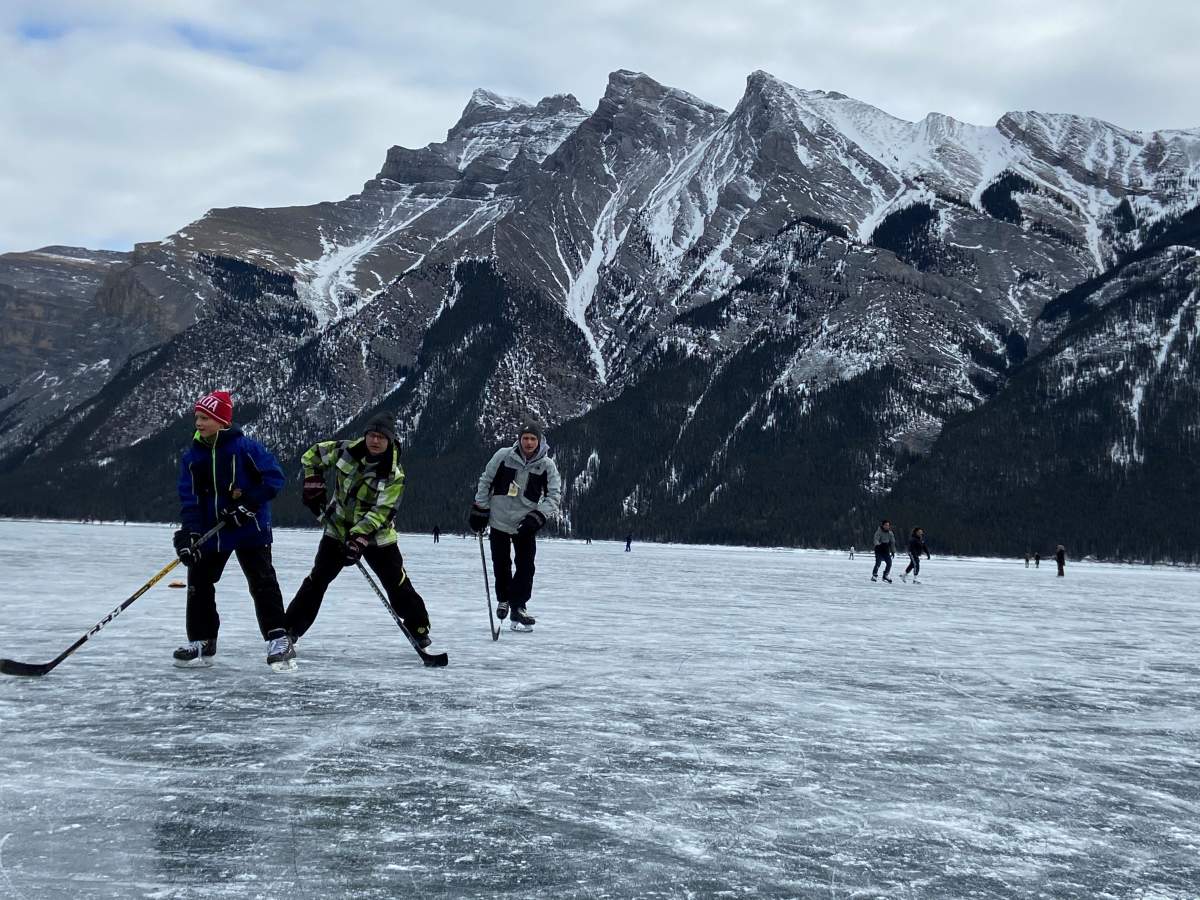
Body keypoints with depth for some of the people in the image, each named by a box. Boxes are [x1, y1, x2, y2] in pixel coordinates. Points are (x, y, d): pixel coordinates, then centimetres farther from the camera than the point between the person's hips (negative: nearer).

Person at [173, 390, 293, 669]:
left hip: (250, 529, -5)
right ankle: (201, 643, 20)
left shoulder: (246, 447, -12)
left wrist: (248, 503, -19)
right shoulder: (192, 456, 2)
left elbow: (275, 477, -12)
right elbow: (189, 498, -3)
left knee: (262, 583, -7)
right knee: (199, 583, 8)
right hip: (210, 530, 5)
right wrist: (189, 532, -16)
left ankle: (278, 640, -1)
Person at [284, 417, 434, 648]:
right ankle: (290, 628, 9)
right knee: (317, 580, 0)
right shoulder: (346, 450, -10)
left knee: (398, 584, -3)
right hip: (339, 529, 2)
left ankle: (418, 628, 12)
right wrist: (313, 486, -4)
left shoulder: (394, 475, -17)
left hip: (375, 535, -2)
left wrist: (360, 537, -32)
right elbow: (312, 456, 6)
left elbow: (382, 512, -23)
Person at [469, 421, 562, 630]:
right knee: (501, 565, 9)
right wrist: (479, 510, 4)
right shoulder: (503, 456, -8)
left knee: (525, 567, -5)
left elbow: (554, 495, -5)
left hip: (526, 525, 0)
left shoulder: (547, 465, -7)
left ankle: (518, 606, 6)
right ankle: (503, 599, 31)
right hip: (499, 520, 0)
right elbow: (485, 481, 4)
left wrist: (537, 516, -17)